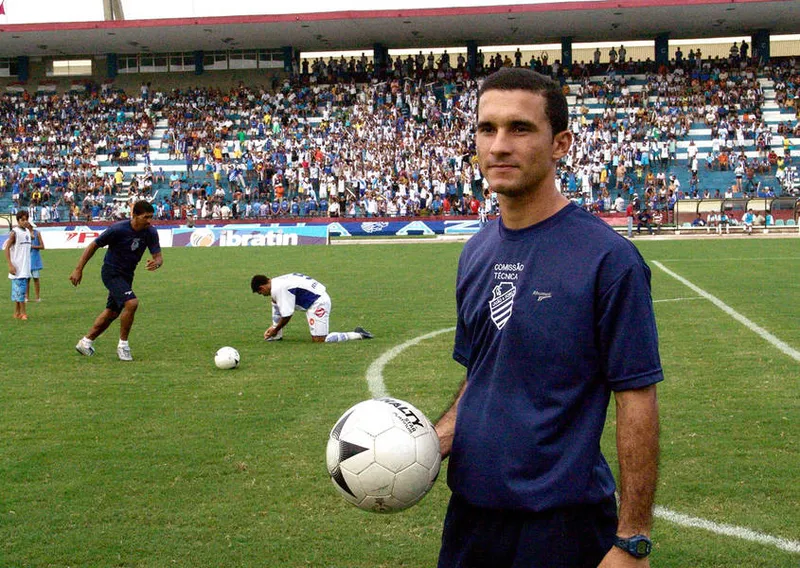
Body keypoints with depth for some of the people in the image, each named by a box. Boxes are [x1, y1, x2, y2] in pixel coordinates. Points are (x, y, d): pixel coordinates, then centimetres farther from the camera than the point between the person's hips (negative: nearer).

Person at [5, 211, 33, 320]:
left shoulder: (27, 231, 12)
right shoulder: (14, 232, -10)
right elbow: (7, 248, -12)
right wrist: (10, 265, -16)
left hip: (25, 267, 7)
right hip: (17, 268, -7)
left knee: (20, 290, 10)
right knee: (19, 290, -6)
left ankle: (17, 313, 14)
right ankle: (23, 312, -5)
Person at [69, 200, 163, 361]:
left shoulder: (150, 232, -10)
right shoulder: (118, 229, -23)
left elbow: (158, 256, -9)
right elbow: (94, 246, -12)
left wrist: (156, 263, -35)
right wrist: (79, 269, -11)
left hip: (127, 275, 7)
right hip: (111, 273, -7)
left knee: (112, 313, 15)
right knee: (131, 302, -25)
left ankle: (86, 342, 34)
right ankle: (123, 344, -10)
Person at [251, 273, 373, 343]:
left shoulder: (278, 289, -20)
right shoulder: (277, 282, 11)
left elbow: (287, 315, -18)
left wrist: (276, 329, -3)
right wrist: (274, 327, 19)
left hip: (319, 303, -11)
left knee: (318, 340, -13)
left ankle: (357, 335, -11)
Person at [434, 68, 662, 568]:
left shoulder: (607, 257, -14)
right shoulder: (476, 253, 6)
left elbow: (637, 401, -14)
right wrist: (435, 440, -2)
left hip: (561, 522, -6)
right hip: (472, 507, 6)